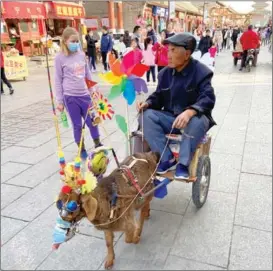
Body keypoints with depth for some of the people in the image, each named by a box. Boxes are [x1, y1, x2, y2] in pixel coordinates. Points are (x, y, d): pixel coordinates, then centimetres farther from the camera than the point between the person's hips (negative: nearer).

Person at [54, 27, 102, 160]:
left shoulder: (82, 54, 7)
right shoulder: (60, 58, -5)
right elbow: (58, 80, -2)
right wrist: (59, 101, -2)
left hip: (85, 95, 3)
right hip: (70, 96, -3)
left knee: (92, 121, 10)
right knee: (77, 125, 7)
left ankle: (98, 144, 30)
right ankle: (82, 149, 23)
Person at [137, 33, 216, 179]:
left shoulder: (201, 72, -10)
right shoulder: (165, 73, 5)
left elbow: (208, 98, -23)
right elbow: (159, 96, 8)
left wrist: (190, 111, -43)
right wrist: (148, 103, -17)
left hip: (194, 118, -4)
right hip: (170, 118, 5)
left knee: (197, 121, -40)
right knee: (145, 116, -21)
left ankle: (183, 164, -23)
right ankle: (167, 159, -20)